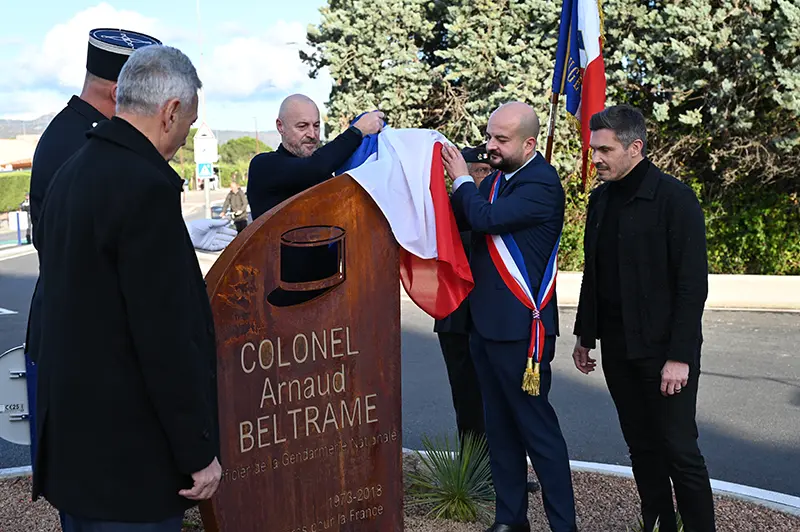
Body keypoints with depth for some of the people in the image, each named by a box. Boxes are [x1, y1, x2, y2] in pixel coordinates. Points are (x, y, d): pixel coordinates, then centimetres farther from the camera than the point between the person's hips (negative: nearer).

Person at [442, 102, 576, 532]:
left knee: (537, 428, -2)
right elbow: (460, 220, 12)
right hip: (486, 322, 9)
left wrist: (462, 180, -10)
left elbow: (486, 219, -26)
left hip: (521, 328, -9)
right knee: (499, 427, 16)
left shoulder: (542, 183, -16)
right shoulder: (496, 178, 12)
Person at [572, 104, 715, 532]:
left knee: (680, 451, -1)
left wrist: (679, 356, -17)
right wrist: (585, 335, 15)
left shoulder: (674, 199, -12)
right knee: (642, 449, 14)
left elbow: (693, 284, -14)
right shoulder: (601, 199, 9)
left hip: (662, 349, -6)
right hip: (617, 348, 6)